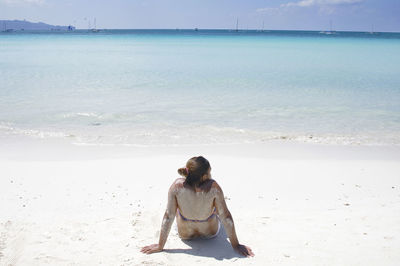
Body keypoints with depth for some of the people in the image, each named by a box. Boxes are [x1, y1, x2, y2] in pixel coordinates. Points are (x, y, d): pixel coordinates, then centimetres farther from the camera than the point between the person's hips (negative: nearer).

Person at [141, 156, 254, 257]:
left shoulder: (177, 185, -30)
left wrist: (160, 246, -13)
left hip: (184, 233, 1)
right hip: (210, 232, 0)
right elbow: (226, 216, -26)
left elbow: (168, 216, -23)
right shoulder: (213, 187, -32)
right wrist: (236, 245, -14)